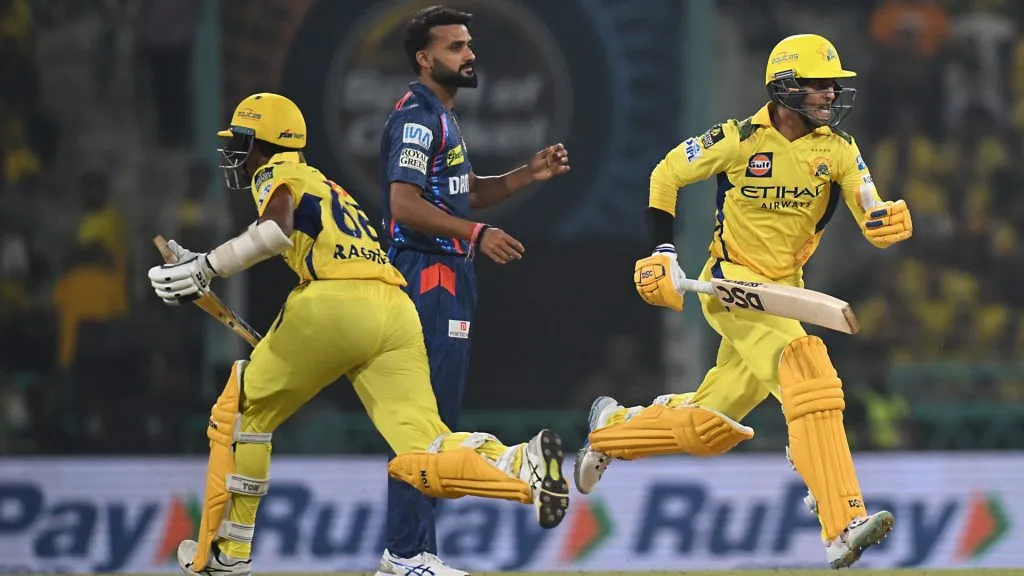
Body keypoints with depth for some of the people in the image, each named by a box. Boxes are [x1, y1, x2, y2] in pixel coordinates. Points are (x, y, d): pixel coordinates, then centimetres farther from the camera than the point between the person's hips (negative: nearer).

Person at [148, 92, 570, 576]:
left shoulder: (277, 174, 11)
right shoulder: (328, 187, 35)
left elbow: (276, 230, -11)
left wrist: (205, 269, -7)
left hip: (335, 302, -6)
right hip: (396, 310, 6)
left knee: (241, 411, 15)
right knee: (421, 459, -5)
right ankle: (522, 464, -32)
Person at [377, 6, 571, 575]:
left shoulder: (443, 117, 19)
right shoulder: (418, 117, -14)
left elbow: (465, 193, 24)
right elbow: (405, 204, -22)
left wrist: (530, 174, 12)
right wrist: (477, 235, -25)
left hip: (448, 278, 11)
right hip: (428, 277, -11)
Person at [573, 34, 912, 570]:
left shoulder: (838, 149, -2)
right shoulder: (741, 139, -11)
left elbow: (874, 225, -9)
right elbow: (666, 174, 2)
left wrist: (890, 222, -33)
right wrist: (661, 254, -4)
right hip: (731, 281, -6)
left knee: (711, 428, 10)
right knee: (806, 366, -29)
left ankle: (612, 428, 41)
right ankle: (842, 528, -37)